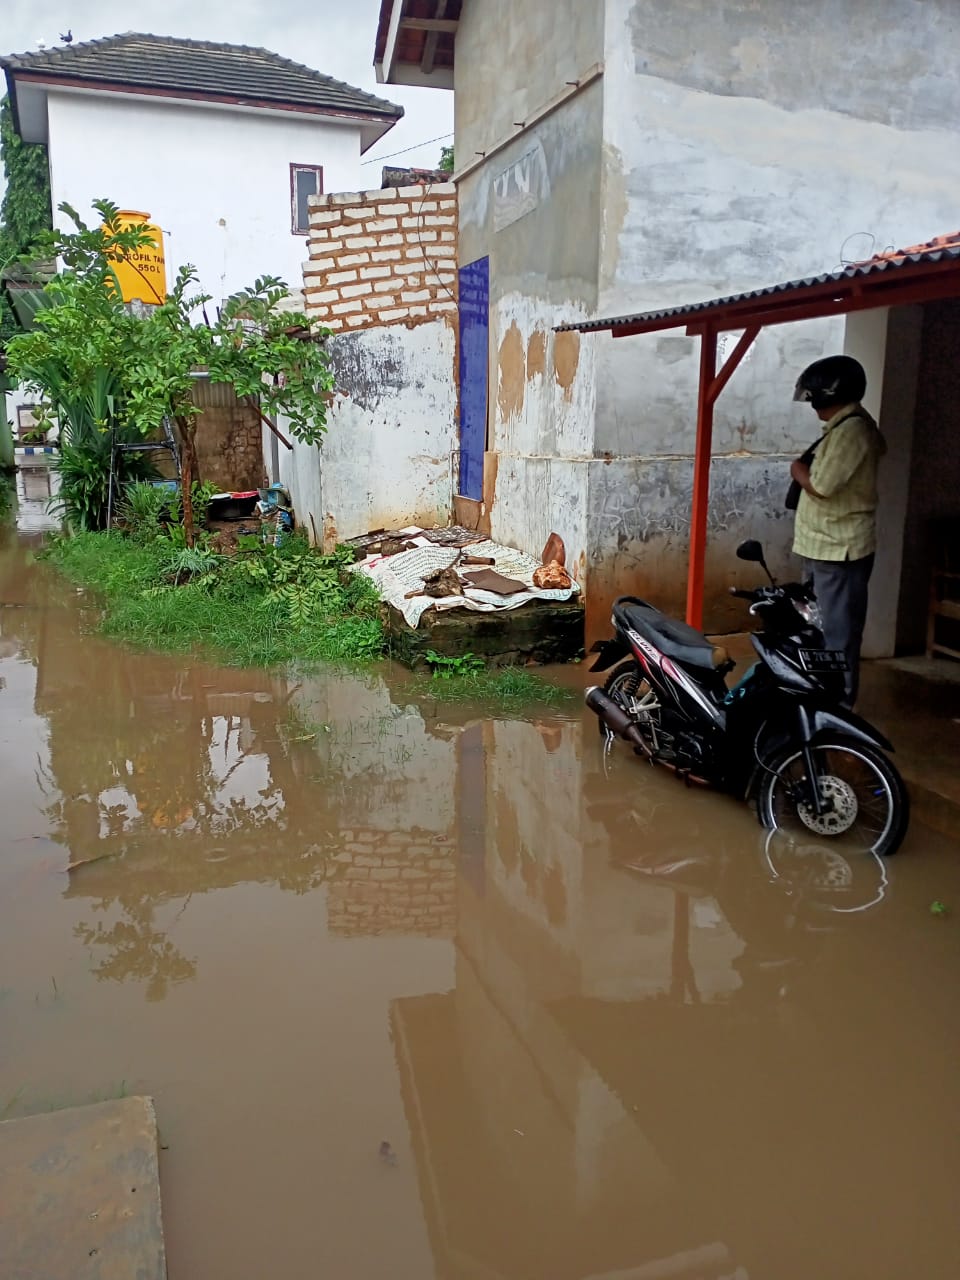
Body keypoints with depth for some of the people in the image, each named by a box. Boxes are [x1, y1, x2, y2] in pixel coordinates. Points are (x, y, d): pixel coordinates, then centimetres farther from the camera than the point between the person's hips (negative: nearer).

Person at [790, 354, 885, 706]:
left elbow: (820, 485, -22)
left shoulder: (850, 430, -17)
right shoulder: (847, 426, 15)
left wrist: (797, 469, -5)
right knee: (824, 628, 17)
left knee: (837, 632, -4)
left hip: (839, 548, -10)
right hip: (828, 546, 10)